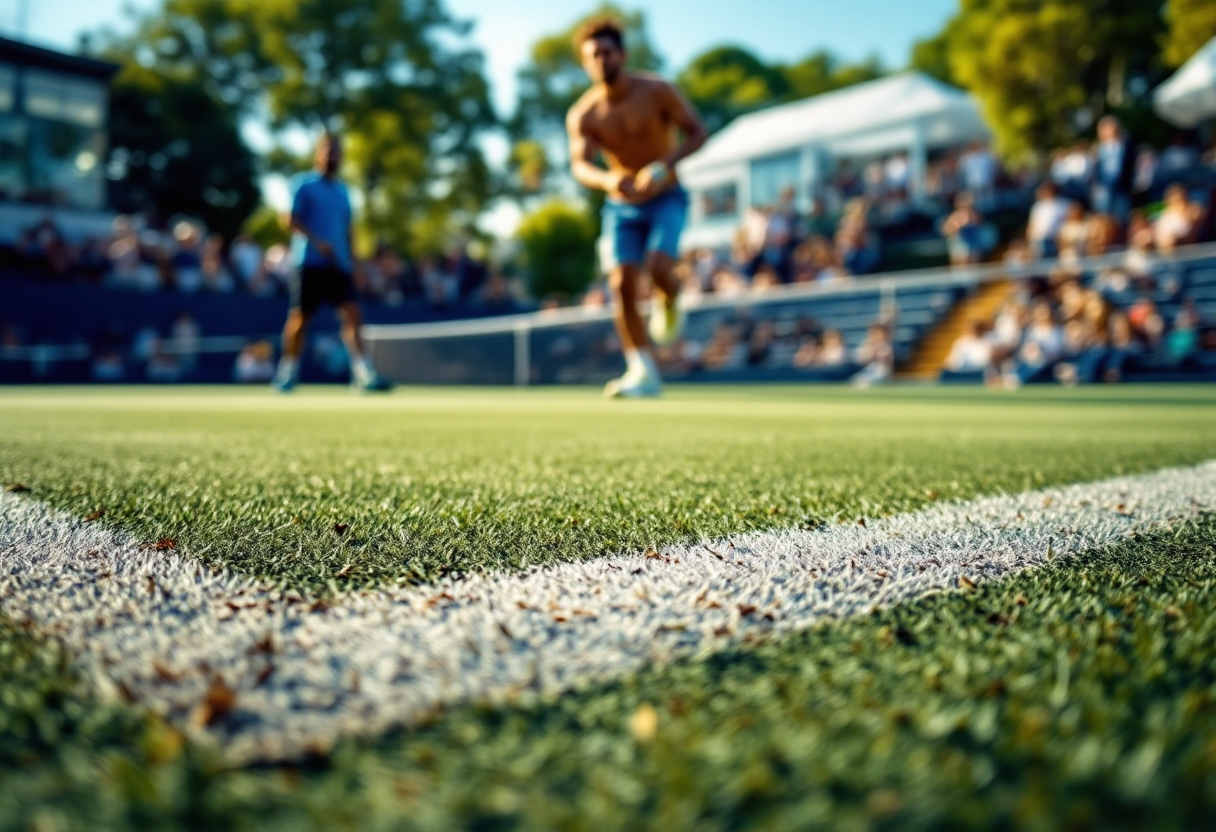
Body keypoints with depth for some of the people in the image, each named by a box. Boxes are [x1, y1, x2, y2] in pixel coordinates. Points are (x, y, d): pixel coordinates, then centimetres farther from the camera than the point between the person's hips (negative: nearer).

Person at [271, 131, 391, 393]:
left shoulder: (342, 190, 17)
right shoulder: (305, 185, 0)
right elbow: (293, 221, -8)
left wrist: (351, 260, 13)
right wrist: (317, 241, -21)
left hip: (337, 264, 5)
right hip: (309, 262, -5)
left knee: (351, 314, -8)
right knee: (300, 317, 1)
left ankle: (363, 375, -12)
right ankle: (287, 374, 15)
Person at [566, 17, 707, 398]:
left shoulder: (656, 91, -11)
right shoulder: (582, 116, -7)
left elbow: (698, 132, -9)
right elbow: (580, 165, -20)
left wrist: (665, 162, -27)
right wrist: (607, 180, -43)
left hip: (666, 199, -2)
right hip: (621, 206, 2)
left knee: (658, 269, -26)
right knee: (621, 285, -10)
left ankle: (669, 305, 12)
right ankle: (644, 373, -2)